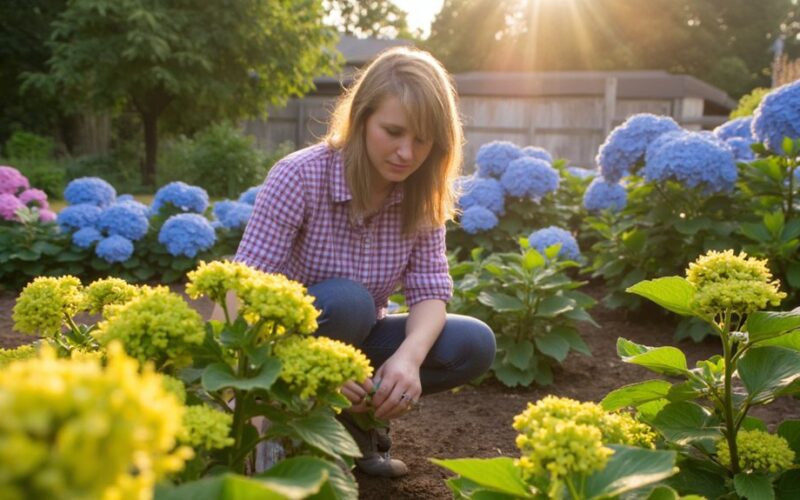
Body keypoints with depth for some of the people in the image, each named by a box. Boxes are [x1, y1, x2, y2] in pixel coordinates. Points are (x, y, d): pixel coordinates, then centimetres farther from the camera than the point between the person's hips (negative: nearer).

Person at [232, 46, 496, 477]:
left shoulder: (421, 195, -10)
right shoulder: (299, 177, -24)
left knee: (473, 345, -16)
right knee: (345, 300, -36)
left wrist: (409, 355, -35)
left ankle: (356, 415, 1)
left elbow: (430, 291, -12)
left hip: (358, 341, 5)